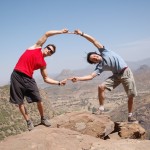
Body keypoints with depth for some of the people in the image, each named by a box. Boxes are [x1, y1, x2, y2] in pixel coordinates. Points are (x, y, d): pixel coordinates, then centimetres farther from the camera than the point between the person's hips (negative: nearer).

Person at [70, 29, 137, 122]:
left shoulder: (104, 51, -2)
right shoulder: (100, 67, -2)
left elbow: (94, 40, -4)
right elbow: (90, 76, -12)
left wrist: (82, 34, -9)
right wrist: (78, 78, -23)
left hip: (126, 73, -3)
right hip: (117, 75, 3)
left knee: (131, 96, -1)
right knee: (101, 87, -13)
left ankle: (130, 116, 16)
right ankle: (101, 108, -2)